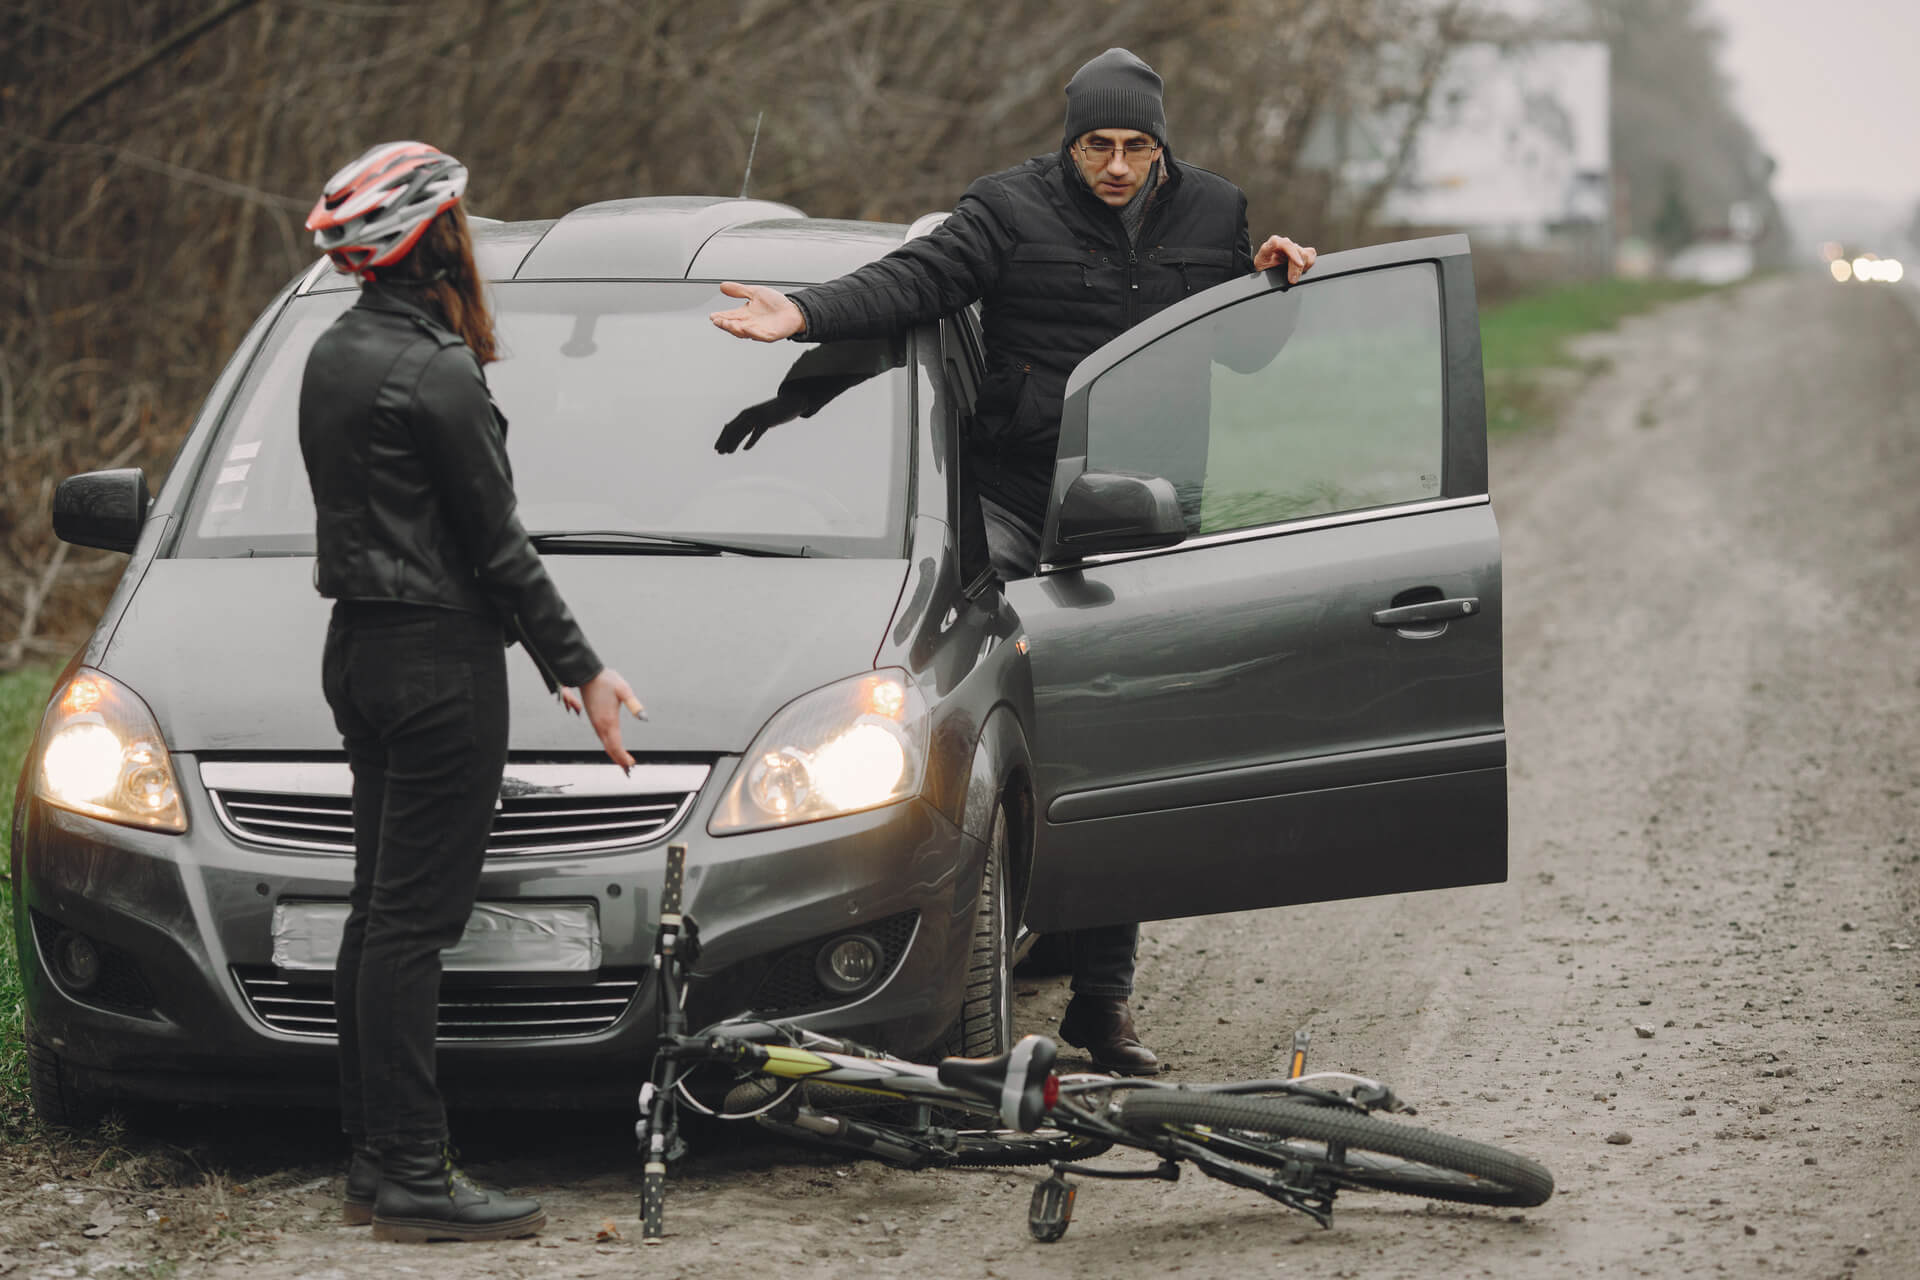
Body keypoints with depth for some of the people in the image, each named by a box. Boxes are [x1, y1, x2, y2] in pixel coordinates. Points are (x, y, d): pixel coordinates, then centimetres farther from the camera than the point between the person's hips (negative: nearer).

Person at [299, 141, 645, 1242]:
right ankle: (415, 1178, -9)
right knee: (414, 918, -9)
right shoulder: (434, 376, -18)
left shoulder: (336, 356, 12)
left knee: (381, 909, 13)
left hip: (362, 648, 10)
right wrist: (581, 668, -8)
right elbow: (497, 546, -16)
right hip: (437, 662, -10)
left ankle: (374, 1154, 18)